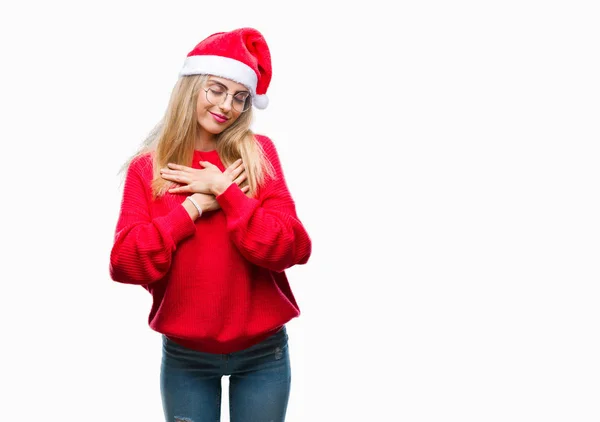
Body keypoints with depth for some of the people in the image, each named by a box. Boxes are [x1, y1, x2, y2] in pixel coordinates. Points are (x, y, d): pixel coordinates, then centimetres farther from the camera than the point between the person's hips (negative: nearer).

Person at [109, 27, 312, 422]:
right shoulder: (147, 167, -2)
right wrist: (194, 206, -15)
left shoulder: (259, 154, -3)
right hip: (184, 357, 0)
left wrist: (224, 190, -16)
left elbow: (292, 250, -12)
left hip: (263, 353, 0)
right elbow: (126, 265, -12)